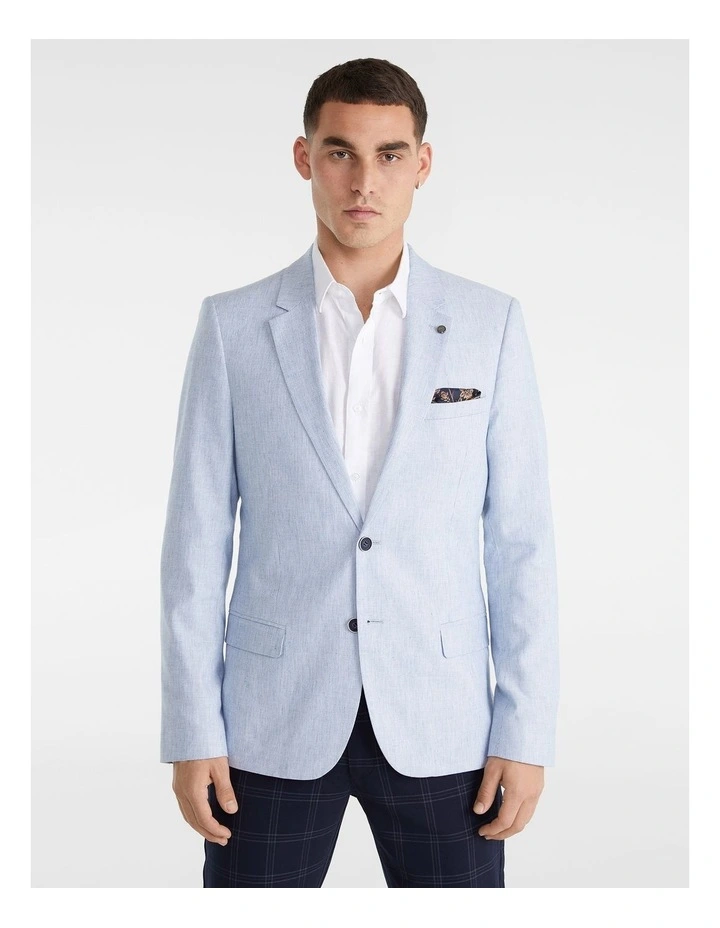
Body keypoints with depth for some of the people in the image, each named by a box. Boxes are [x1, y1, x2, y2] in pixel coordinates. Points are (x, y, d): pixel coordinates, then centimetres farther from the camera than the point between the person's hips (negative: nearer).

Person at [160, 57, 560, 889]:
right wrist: (192, 731, -3)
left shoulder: (489, 323, 0)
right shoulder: (233, 325, 0)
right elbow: (198, 537, 0)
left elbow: (521, 539, 1)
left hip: (438, 720, 0)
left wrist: (526, 732, -3)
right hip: (276, 721, 0)